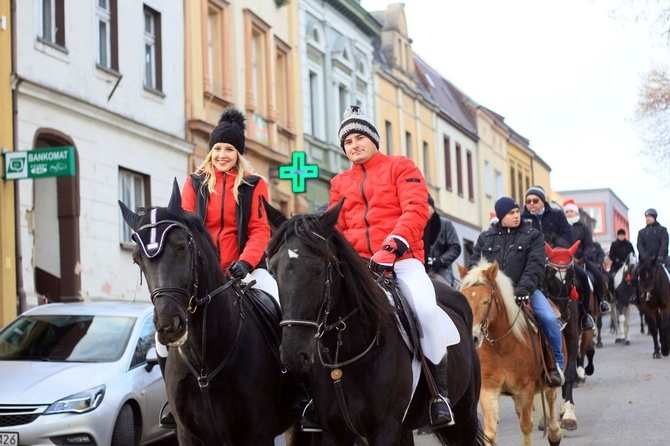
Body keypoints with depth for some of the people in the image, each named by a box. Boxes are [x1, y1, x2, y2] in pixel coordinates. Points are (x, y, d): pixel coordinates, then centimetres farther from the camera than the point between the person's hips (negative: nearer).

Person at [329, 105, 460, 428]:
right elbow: (335, 228, 18)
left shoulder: (400, 167, 9)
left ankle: (439, 390, -17)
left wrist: (394, 245, -21)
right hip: (356, 264, 4)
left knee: (426, 309, -31)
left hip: (402, 258, -4)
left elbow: (416, 209, -5)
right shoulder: (340, 183, 21)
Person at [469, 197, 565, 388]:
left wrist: (523, 288, -23)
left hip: (526, 290, -2)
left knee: (548, 318, -23)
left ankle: (556, 364, -5)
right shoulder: (485, 238, 12)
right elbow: (474, 264, 11)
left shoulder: (532, 235, 4)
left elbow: (535, 265, -7)